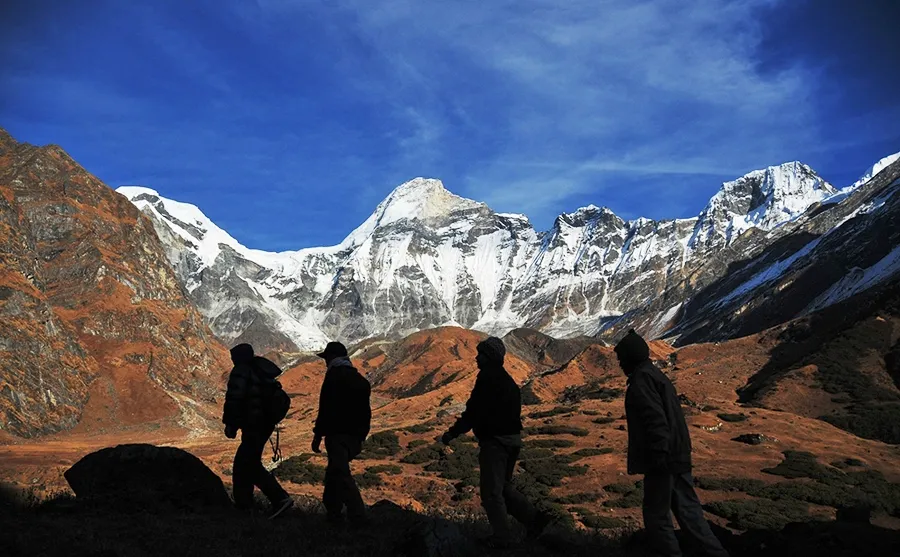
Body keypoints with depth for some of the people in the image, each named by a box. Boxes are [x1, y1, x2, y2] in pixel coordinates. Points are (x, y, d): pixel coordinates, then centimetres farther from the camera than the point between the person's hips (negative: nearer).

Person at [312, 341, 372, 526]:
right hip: (354, 437, 8)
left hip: (337, 434, -8)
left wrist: (318, 435, -11)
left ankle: (358, 516, -16)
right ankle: (333, 512, 24)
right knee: (335, 472, 20)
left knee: (341, 475, -8)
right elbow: (366, 412, 19)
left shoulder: (334, 377, -9)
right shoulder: (359, 379, 16)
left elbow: (326, 409, -15)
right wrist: (361, 437, 24)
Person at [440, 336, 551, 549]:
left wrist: (453, 433, -12)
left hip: (495, 441, -9)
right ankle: (534, 517, 14)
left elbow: (473, 411, -19)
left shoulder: (487, 378, -15)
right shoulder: (507, 380, 14)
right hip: (512, 439, 9)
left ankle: (501, 537, 8)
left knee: (491, 492, 2)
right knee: (503, 486, 21)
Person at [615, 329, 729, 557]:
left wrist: (659, 455, -25)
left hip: (662, 460, -10)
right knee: (688, 509, 12)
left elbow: (655, 419, -23)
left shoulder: (641, 380, -13)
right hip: (678, 456, 10)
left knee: (656, 514, 1)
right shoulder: (657, 375, 18)